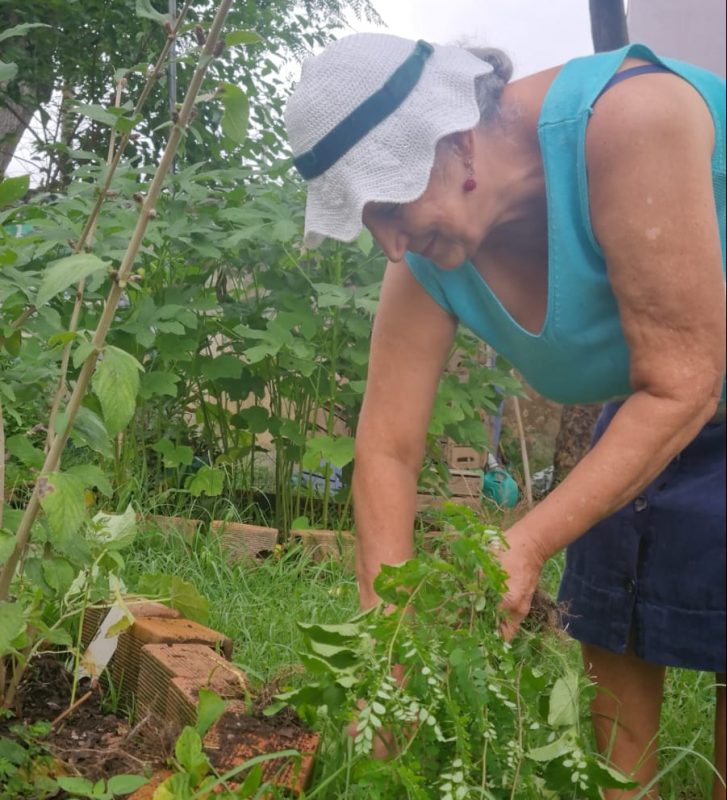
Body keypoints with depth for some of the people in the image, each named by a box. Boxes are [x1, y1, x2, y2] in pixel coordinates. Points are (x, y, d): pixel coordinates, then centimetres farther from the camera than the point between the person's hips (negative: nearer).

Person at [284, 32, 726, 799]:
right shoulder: (427, 262, -16)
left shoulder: (626, 118, -36)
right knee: (611, 627, 5)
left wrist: (527, 545, -36)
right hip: (652, 399, 6)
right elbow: (387, 448, -13)